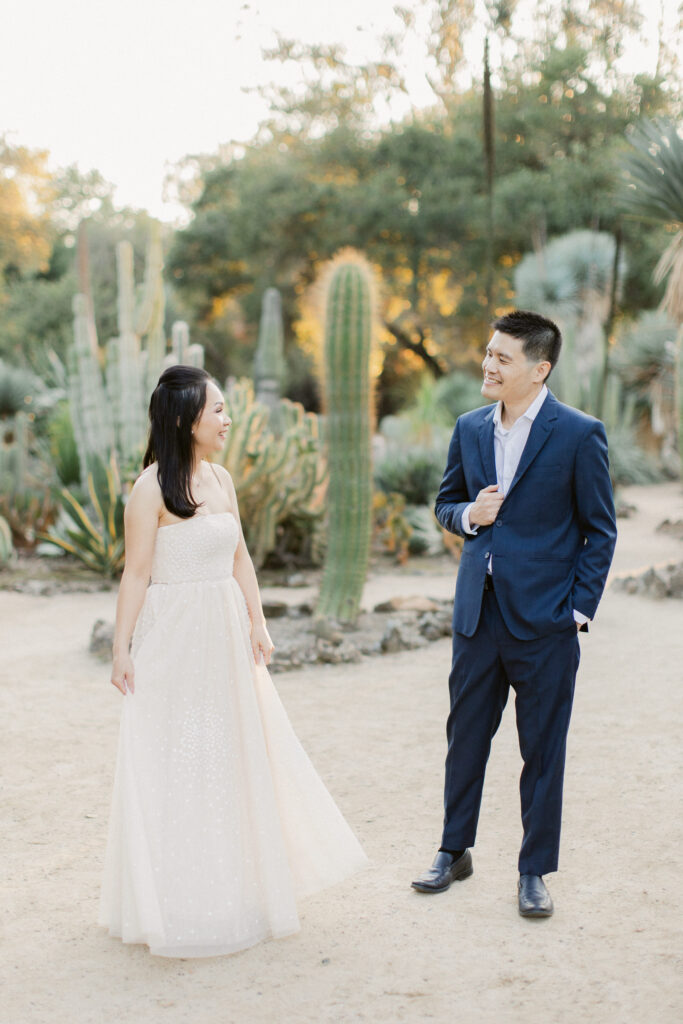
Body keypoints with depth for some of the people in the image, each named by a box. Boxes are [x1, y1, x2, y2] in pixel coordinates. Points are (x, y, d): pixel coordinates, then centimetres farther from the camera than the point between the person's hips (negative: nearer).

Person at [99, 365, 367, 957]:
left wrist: (257, 624, 7)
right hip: (174, 638, -7)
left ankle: (235, 885, 33)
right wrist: (122, 650, -14)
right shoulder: (153, 487, -13)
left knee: (235, 753, 15)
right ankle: (181, 902, 18)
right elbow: (137, 573, -13)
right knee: (177, 763, 3)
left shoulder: (221, 479, 8)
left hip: (225, 635, 7)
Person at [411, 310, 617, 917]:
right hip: (478, 612, 4)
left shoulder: (579, 434, -8)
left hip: (544, 621, -4)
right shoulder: (470, 429, 6)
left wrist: (579, 610, -8)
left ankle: (535, 871, 22)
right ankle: (455, 851, 31)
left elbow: (600, 531, -4)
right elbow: (445, 503, 18)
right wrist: (467, 515, -6)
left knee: (543, 749, 7)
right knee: (466, 736, 14)